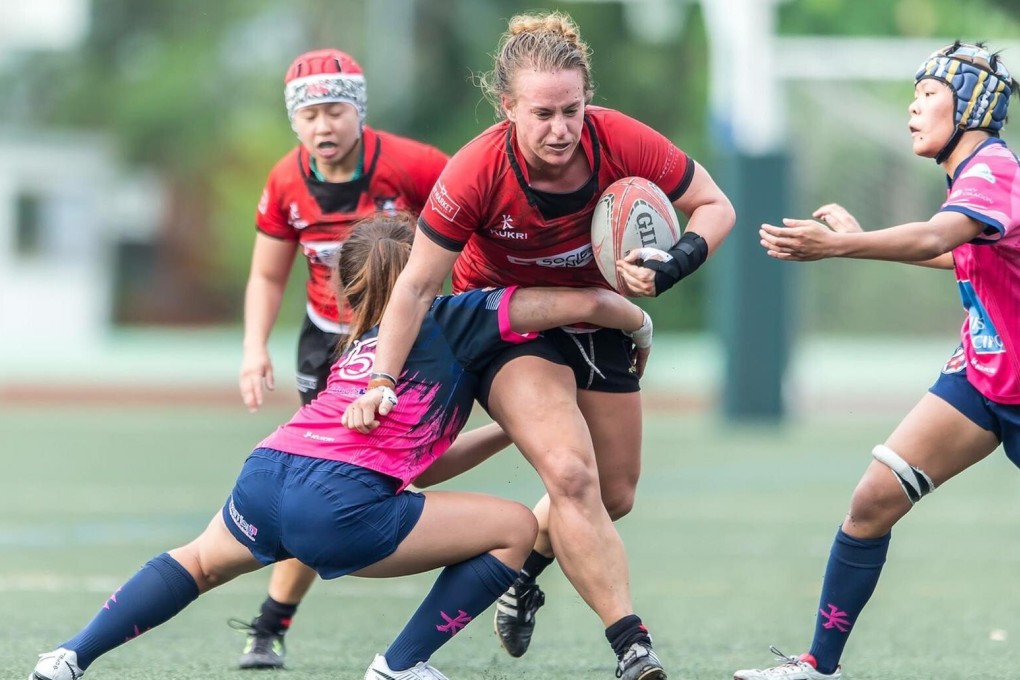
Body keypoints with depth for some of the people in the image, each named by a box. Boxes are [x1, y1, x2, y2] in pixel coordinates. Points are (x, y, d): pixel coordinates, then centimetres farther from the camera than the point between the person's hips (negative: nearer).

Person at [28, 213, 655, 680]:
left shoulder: (362, 342, 30)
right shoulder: (456, 319, 10)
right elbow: (581, 303, 4)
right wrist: (641, 325, 24)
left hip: (264, 477, 7)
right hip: (339, 508, -7)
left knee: (201, 562, 38)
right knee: (517, 527, 8)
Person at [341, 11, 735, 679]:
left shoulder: (622, 142, -26)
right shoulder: (476, 172, -30)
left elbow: (715, 206, -12)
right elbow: (418, 284, -20)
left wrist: (674, 265, -30)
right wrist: (382, 381, -23)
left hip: (596, 316, 4)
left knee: (615, 496, 11)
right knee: (571, 474, -25)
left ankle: (521, 568, 40)